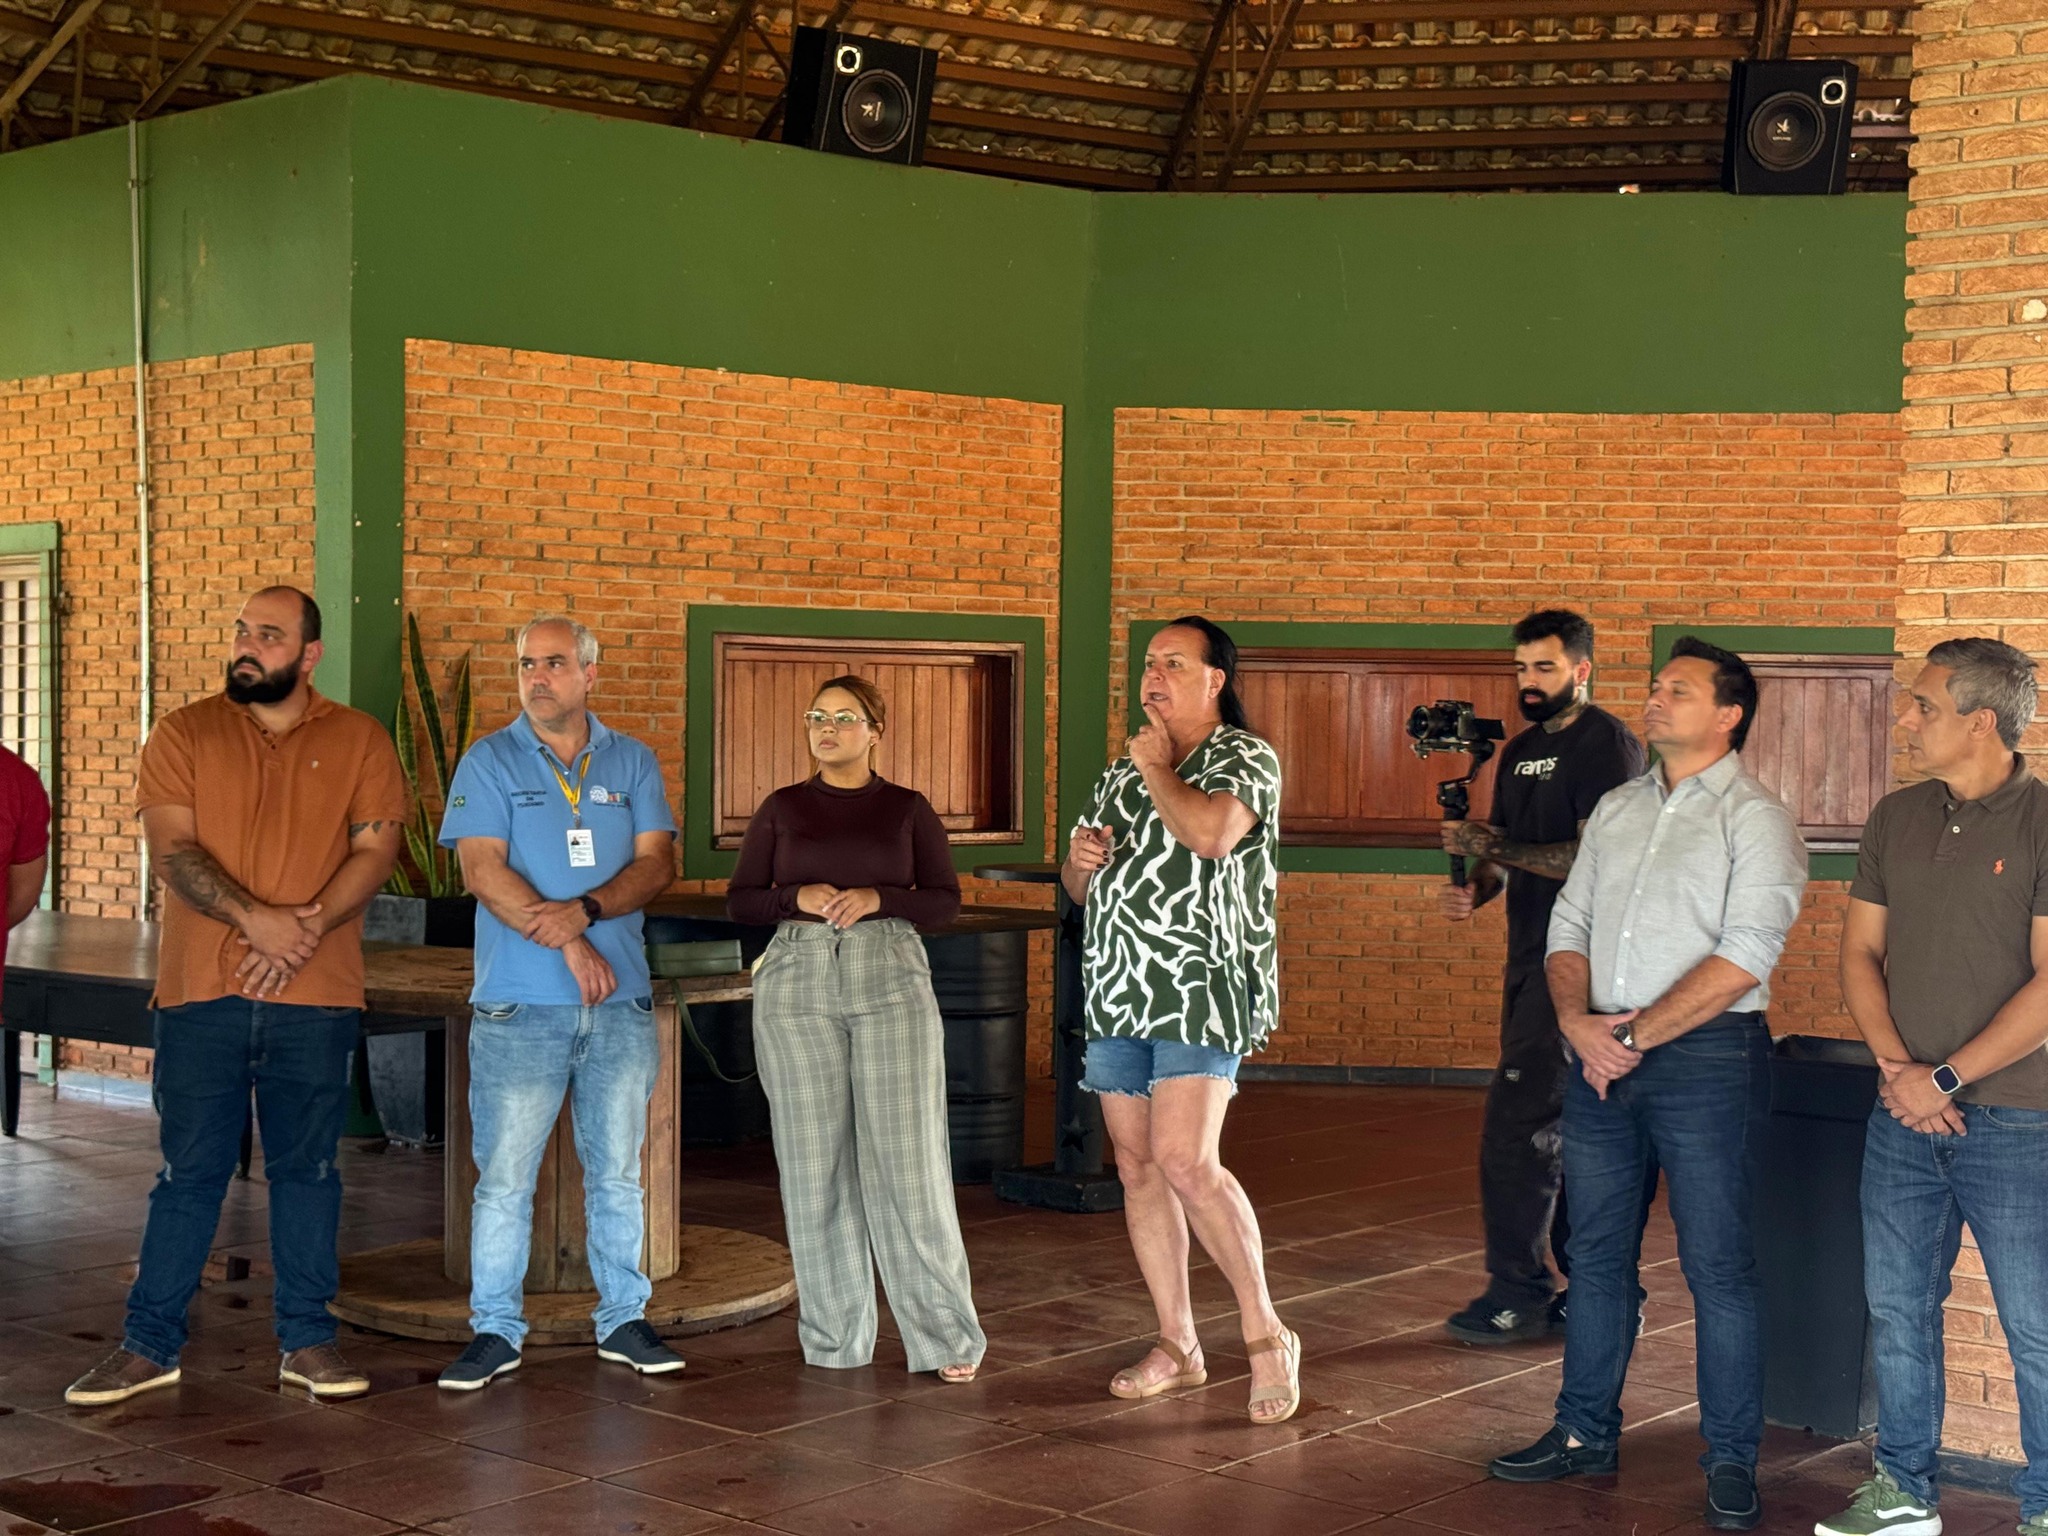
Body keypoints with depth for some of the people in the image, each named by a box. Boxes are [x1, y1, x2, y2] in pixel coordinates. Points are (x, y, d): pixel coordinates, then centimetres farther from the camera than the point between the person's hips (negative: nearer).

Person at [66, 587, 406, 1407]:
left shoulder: (359, 741, 7)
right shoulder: (184, 735, 5)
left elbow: (376, 848, -1)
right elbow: (172, 850, -5)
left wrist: (308, 926, -16)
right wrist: (255, 919, -19)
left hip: (316, 998, 0)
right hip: (201, 992, 0)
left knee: (307, 1168, 8)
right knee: (189, 1172, 5)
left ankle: (307, 1339, 18)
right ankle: (149, 1344, 14)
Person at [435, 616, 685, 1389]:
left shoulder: (633, 763, 10)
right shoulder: (489, 763, 3)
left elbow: (657, 862, 1)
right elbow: (484, 871, -7)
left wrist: (586, 910, -16)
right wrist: (568, 945, -14)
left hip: (621, 1003, 3)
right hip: (519, 1005, -2)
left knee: (619, 1171, 9)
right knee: (504, 1175, -1)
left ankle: (622, 1320, 18)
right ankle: (495, 1332, 7)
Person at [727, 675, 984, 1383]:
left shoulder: (909, 808, 9)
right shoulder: (782, 808, 11)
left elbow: (945, 899, 5)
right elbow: (740, 900, 9)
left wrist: (878, 898, -11)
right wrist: (799, 896, -9)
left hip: (891, 983, -1)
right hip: (798, 980, 1)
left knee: (906, 1160, -6)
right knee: (814, 1163, 2)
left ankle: (944, 1333, 1)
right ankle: (834, 1337, 10)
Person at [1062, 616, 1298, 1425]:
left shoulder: (1244, 758, -2)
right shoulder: (1123, 769, 19)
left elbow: (1212, 832, -23)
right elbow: (1079, 887, 25)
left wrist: (1159, 770, -8)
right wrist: (1077, 860, 1)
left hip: (1202, 990, -7)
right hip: (1117, 993, 7)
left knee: (1185, 1161, -18)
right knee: (1137, 1168, 7)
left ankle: (1266, 1333, -5)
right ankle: (1176, 1344, 17)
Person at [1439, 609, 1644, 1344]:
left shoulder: (1606, 745, -9)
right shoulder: (1520, 751, 18)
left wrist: (1494, 848, -18)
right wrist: (1476, 889, 0)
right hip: (1532, 959, 9)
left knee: (1518, 1124, -10)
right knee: (1569, 1131, 11)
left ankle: (1518, 1294, -3)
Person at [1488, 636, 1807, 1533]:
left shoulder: (1755, 819, -4)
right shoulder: (1616, 810, 16)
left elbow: (1743, 959, -14)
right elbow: (1568, 928, 13)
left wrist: (1634, 1037, -15)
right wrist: (1578, 1022, -5)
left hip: (1704, 1057, -6)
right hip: (1602, 1056, 6)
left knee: (1718, 1267, -1)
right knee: (1597, 1254, 12)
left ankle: (1731, 1463, 8)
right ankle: (1585, 1433, 23)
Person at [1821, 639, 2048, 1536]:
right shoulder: (1897, 819, 9)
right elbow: (1861, 952, 10)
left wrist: (1947, 1078, -14)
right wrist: (1896, 1067, -5)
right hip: (1905, 1116, 6)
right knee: (1897, 1308, 13)